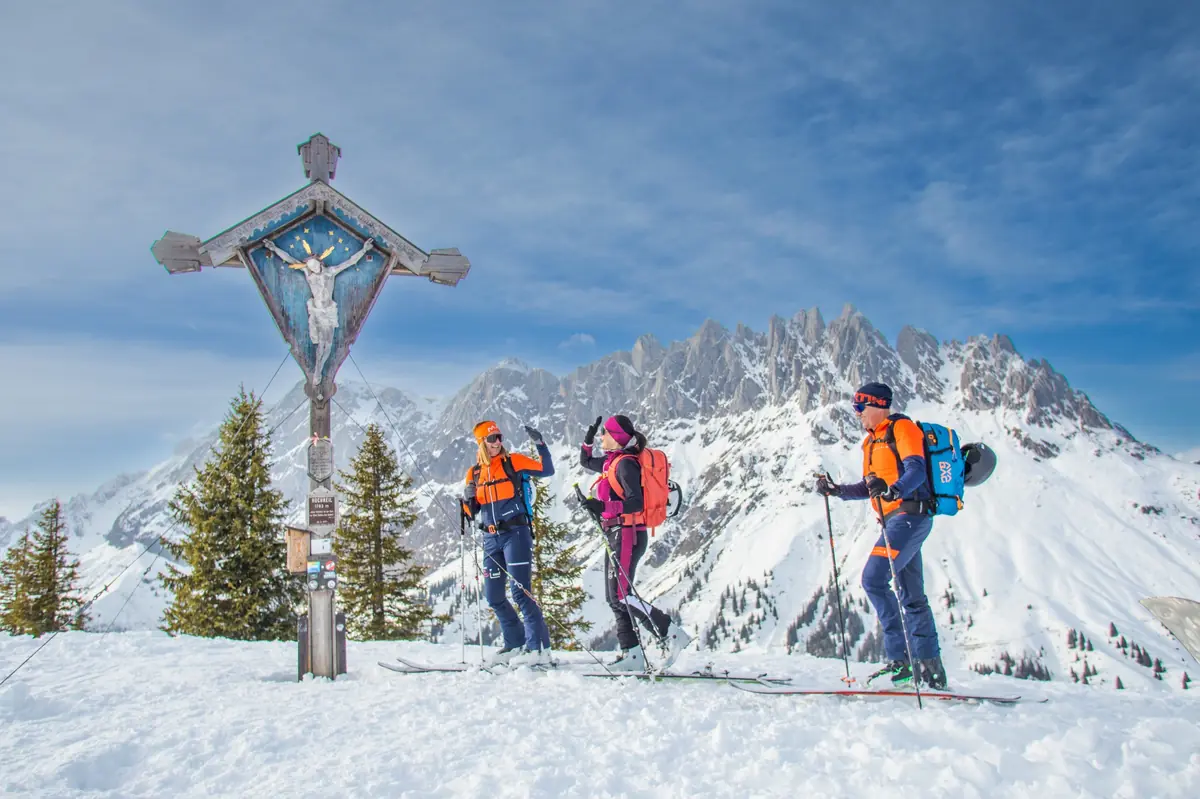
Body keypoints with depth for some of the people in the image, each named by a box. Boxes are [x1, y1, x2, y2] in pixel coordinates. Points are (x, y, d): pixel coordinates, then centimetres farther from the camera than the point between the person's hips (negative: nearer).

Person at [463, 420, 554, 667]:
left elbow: (546, 470, -5)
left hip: (516, 533, -6)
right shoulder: (474, 473, 13)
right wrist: (468, 500, -3)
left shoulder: (514, 462, 0)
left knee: (520, 591, -11)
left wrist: (540, 444, -14)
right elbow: (473, 511, 18)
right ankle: (515, 644, 22)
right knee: (493, 596, 8)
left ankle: (538, 647, -6)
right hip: (491, 538, 6)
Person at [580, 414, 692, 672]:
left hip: (627, 534, -10)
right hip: (617, 535, 10)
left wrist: (605, 507, -31)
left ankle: (671, 634, -9)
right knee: (614, 597, 9)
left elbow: (636, 502, -22)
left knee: (622, 595, -13)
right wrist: (588, 439, 16)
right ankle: (632, 654, 11)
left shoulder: (625, 463, -14)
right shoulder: (612, 460, 14)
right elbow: (586, 462, 32)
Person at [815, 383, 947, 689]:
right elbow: (870, 487, 25)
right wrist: (837, 491, 12)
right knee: (911, 596, 11)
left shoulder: (902, 428, -6)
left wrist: (892, 490, -39)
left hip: (910, 515, -10)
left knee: (873, 579, -18)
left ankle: (900, 658, -14)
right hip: (895, 520, 10)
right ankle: (931, 668, 17)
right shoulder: (872, 441, 21)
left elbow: (916, 470, -21)